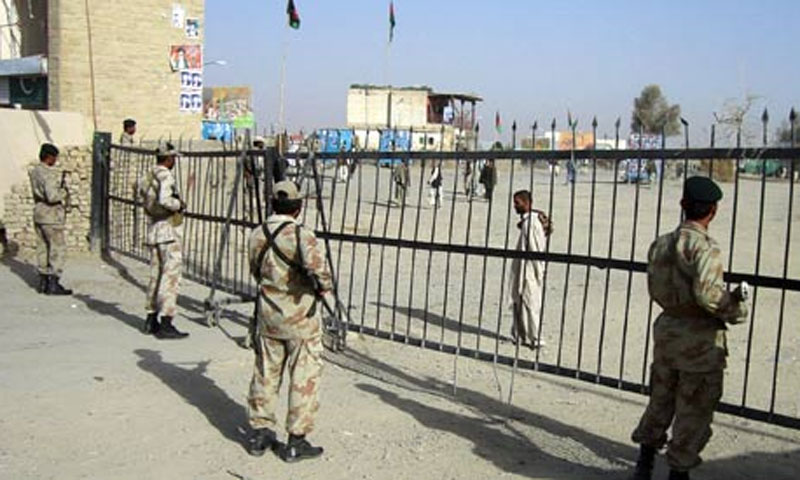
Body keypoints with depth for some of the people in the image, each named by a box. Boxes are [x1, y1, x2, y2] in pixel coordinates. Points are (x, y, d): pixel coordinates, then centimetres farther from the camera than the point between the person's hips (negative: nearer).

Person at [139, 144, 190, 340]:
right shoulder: (165, 176, -13)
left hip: (153, 229, 9)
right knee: (170, 277, -8)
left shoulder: (147, 177, 14)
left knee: (156, 275, 15)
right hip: (169, 230, -9)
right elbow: (165, 200, -27)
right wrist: (180, 204, -9)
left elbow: (144, 196, 17)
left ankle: (151, 320, 21)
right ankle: (166, 324, -9)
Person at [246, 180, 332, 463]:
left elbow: (256, 272, 12)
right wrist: (324, 286, -6)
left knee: (265, 375, 16)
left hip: (268, 314, 6)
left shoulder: (256, 236, 1)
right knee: (304, 379, 5)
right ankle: (296, 442, 10)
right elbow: (318, 273, -26)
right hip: (300, 317, -6)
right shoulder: (301, 235, -18)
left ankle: (260, 434, 26)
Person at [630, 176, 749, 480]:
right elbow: (707, 293, -30)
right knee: (694, 411, 8)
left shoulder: (660, 244, 5)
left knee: (660, 400, 20)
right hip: (700, 341, -7)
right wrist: (737, 309, -13)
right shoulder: (705, 247, -19)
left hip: (667, 332, 7)